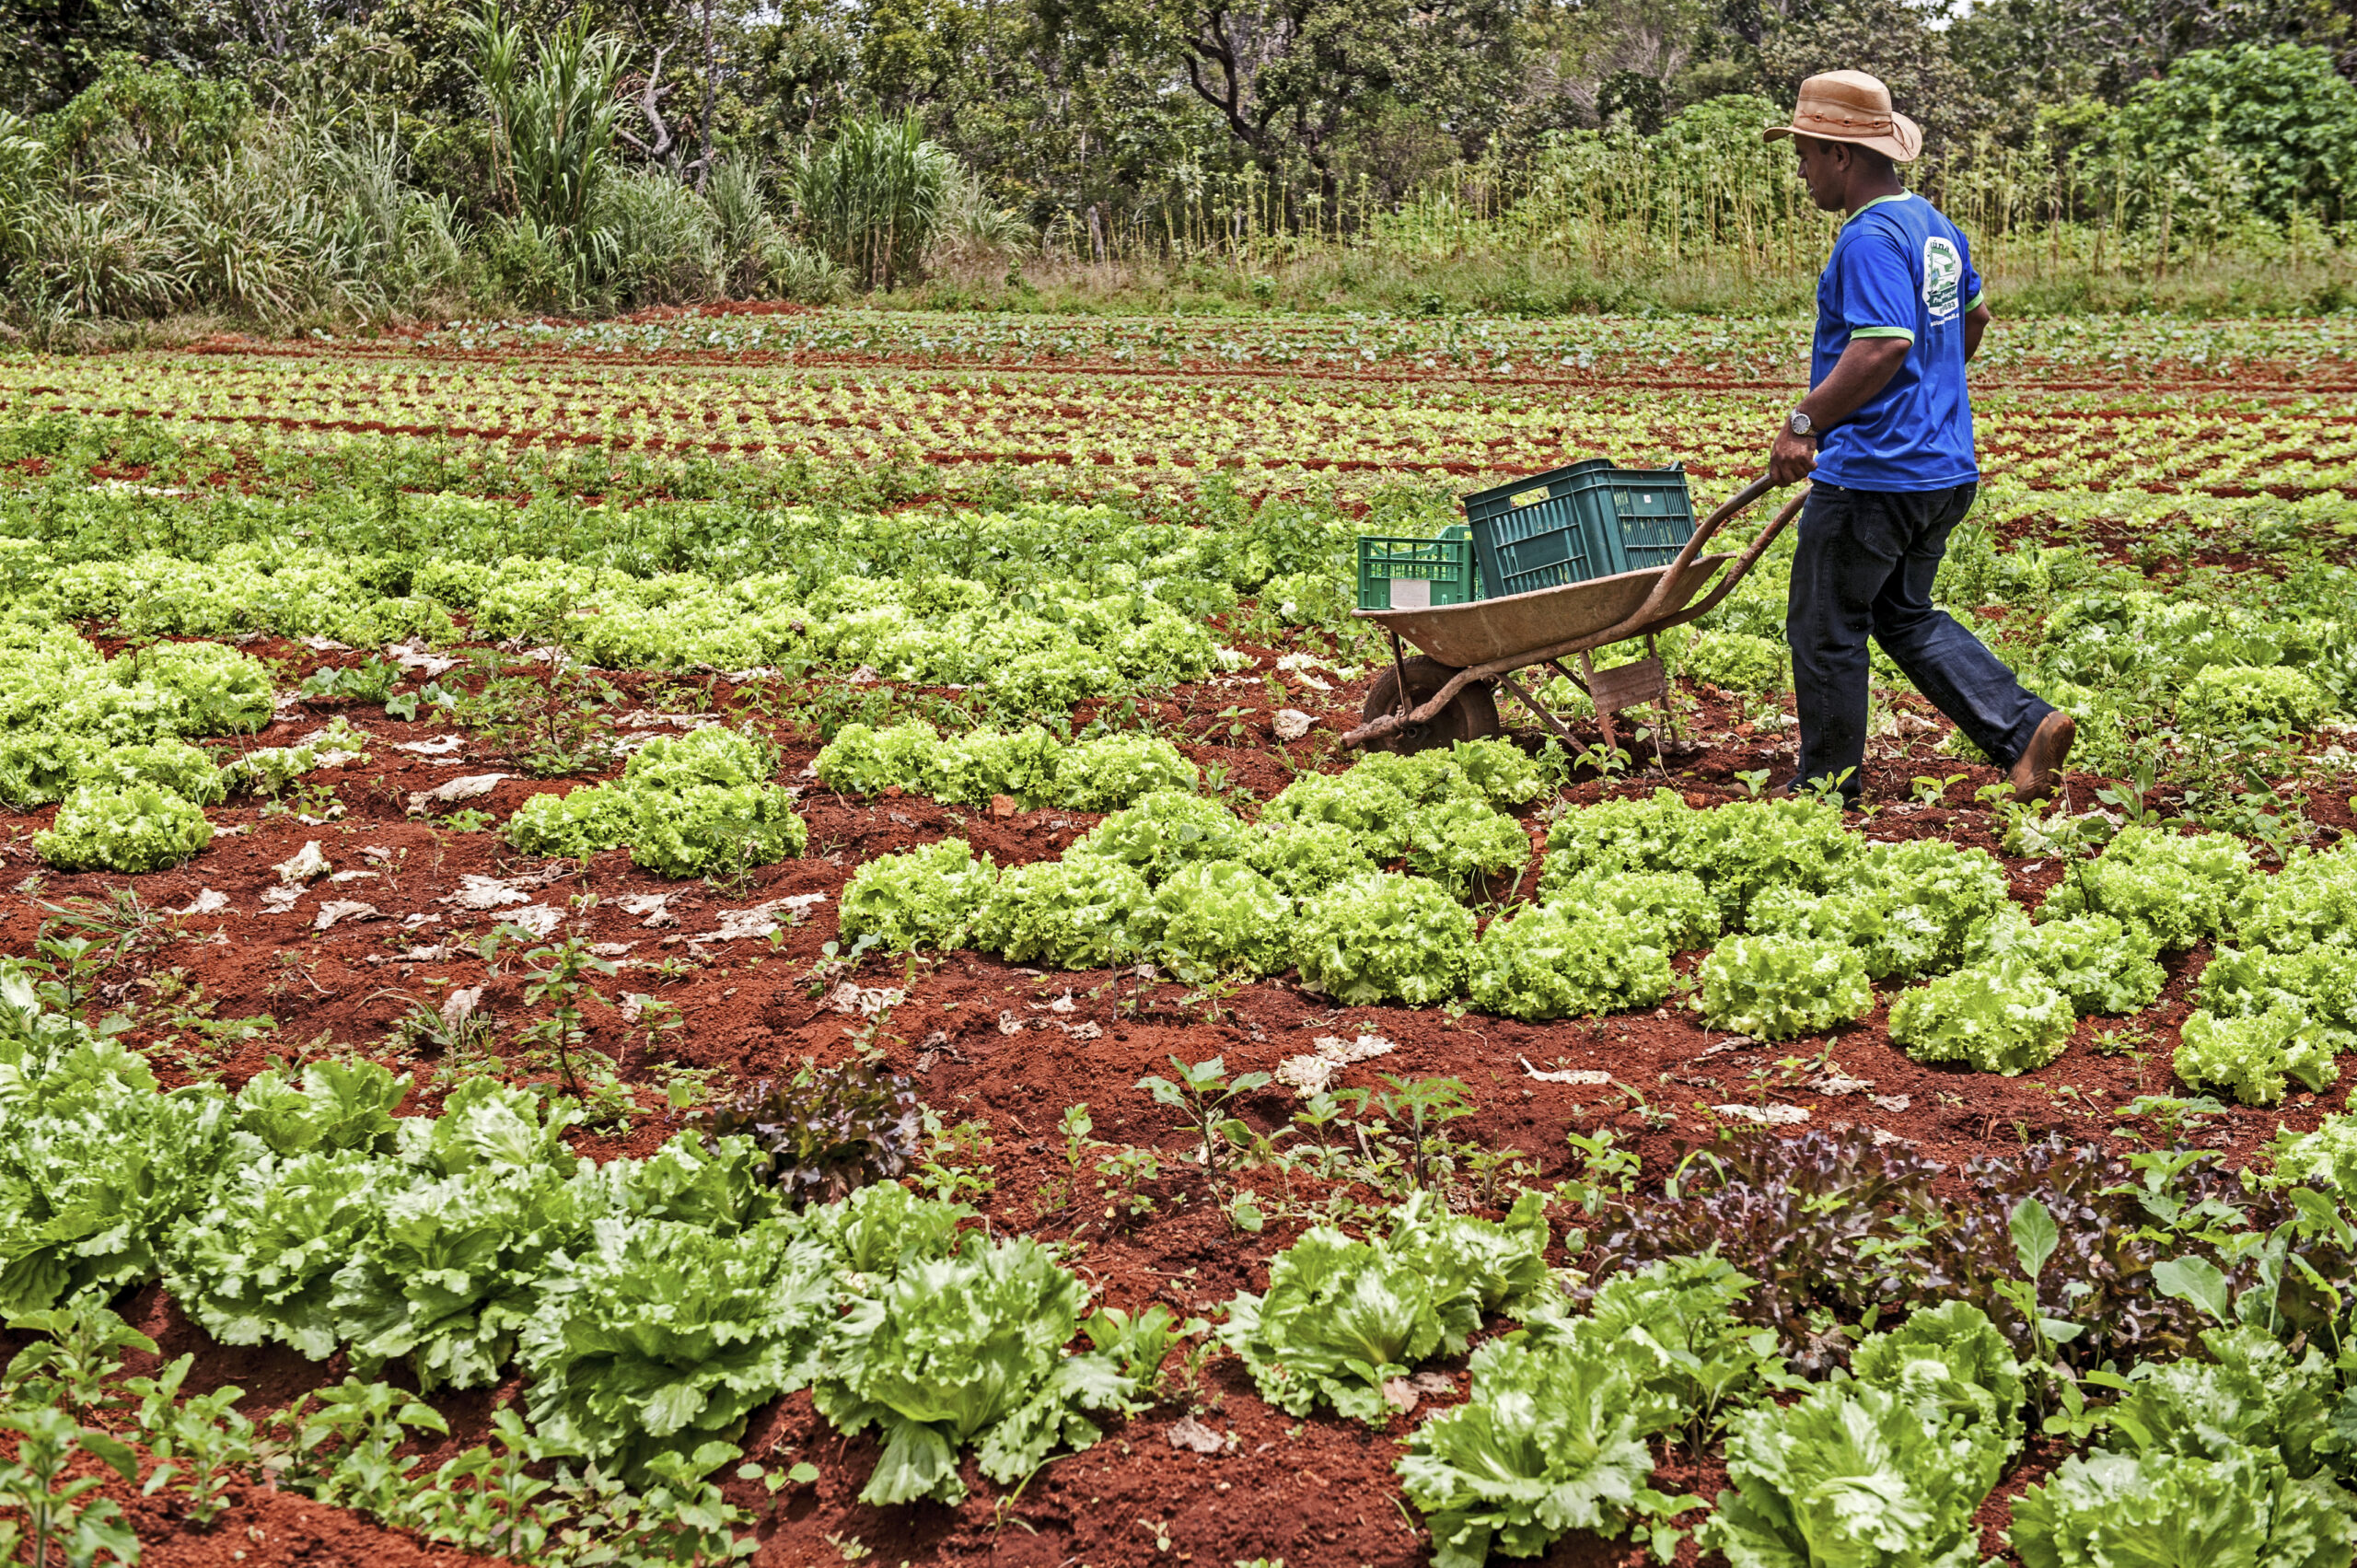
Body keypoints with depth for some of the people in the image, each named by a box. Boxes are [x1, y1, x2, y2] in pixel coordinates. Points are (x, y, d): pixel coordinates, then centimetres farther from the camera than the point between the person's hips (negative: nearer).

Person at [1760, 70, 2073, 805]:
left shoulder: (1870, 239, -19)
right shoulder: (1935, 227, 12)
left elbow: (1883, 348, -29)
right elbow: (1973, 316, 27)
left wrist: (1804, 424, -22)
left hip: (1872, 475, -10)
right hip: (1942, 468, 10)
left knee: (1825, 628, 4)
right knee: (1906, 615, 21)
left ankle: (1829, 786, 15)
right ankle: (2024, 726, 9)